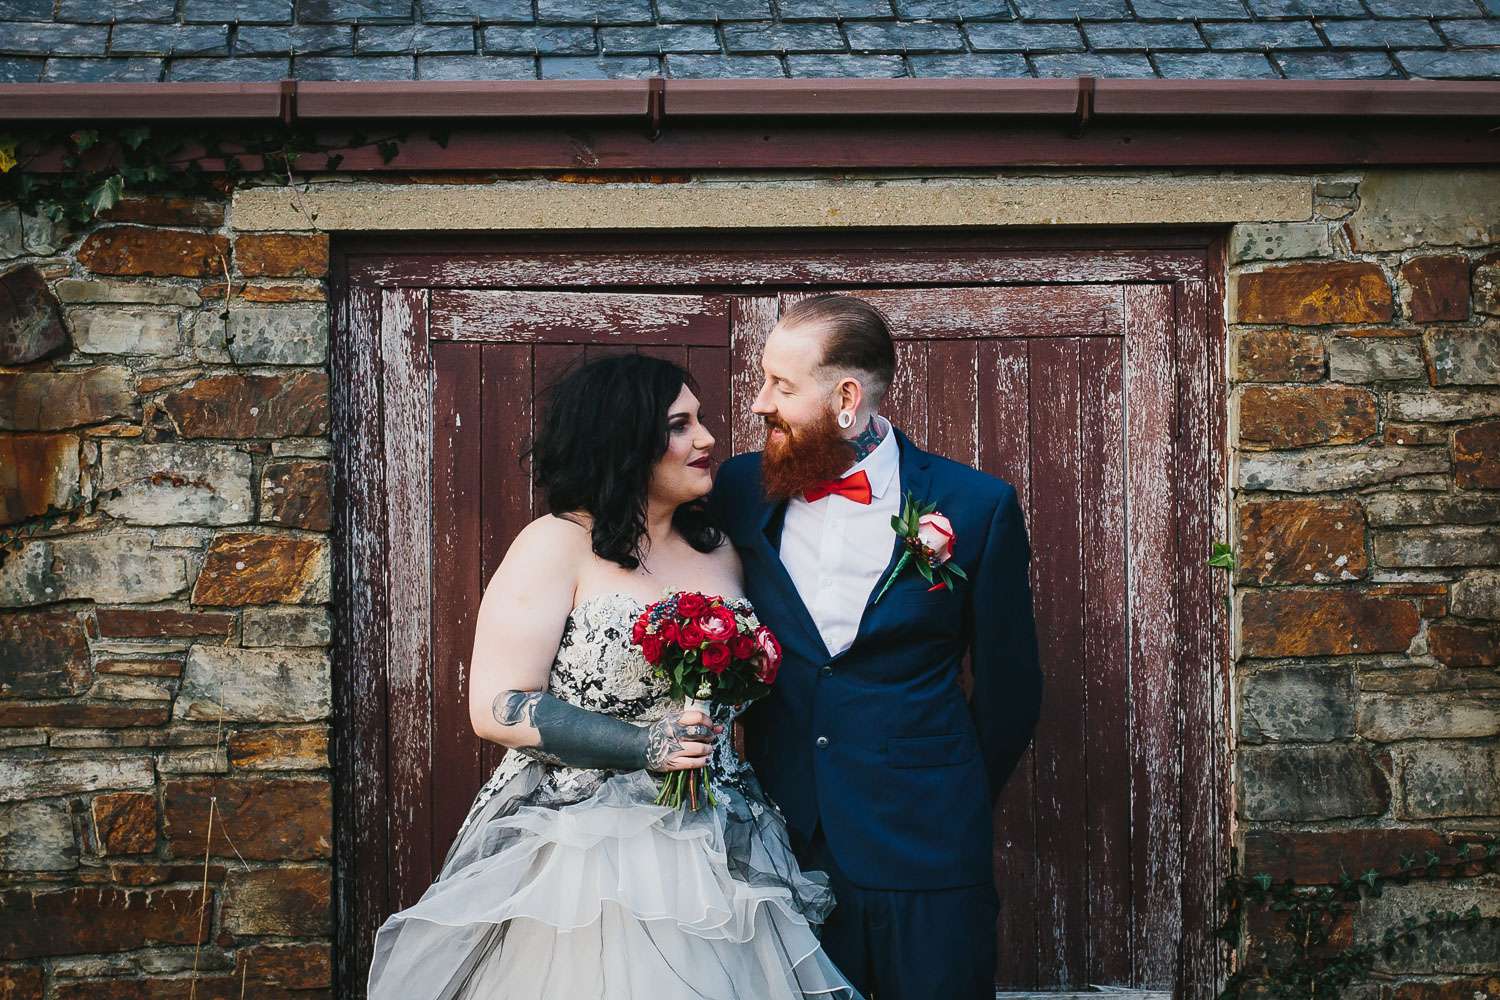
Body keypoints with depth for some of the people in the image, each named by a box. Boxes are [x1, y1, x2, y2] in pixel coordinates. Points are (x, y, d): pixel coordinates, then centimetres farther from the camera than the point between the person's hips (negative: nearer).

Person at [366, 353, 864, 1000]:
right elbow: (496, 709, -13)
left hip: (710, 857, 5)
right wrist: (647, 746, -19)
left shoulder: (720, 552, 11)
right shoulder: (557, 545, -7)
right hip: (586, 855, -5)